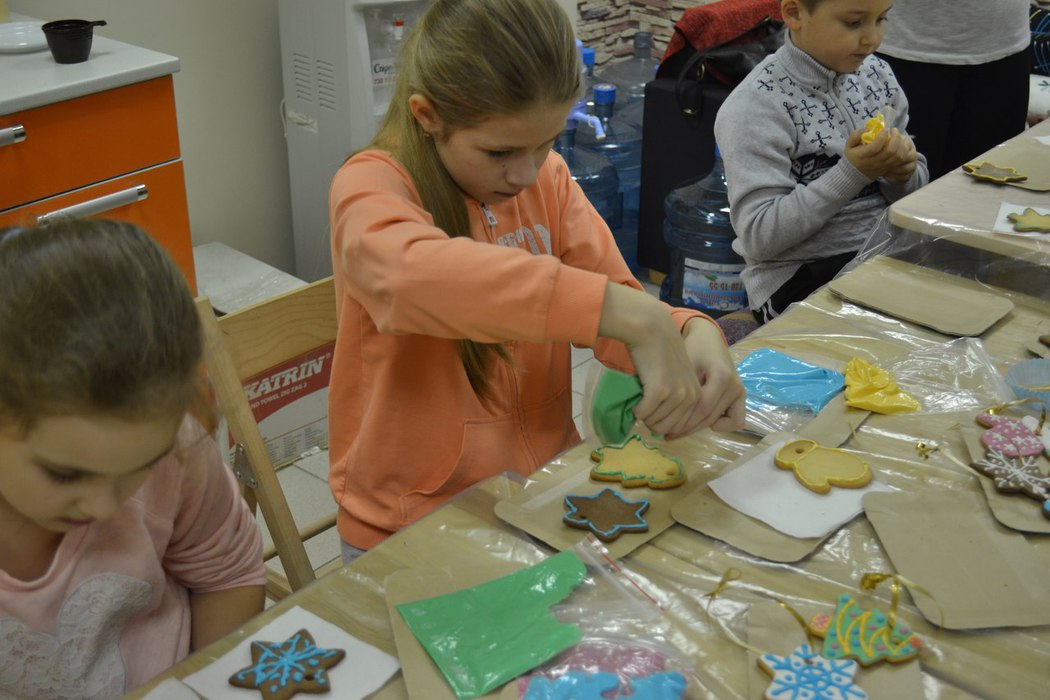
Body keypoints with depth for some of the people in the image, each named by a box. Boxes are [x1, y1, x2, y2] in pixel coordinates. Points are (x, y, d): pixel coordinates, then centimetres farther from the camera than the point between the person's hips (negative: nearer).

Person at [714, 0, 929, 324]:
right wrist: (852, 173, -25)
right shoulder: (756, 106, -15)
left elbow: (914, 187, 15)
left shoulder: (877, 73, 5)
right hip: (798, 275, -7)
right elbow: (759, 236, -20)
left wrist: (902, 173, -10)